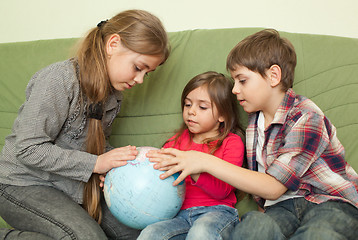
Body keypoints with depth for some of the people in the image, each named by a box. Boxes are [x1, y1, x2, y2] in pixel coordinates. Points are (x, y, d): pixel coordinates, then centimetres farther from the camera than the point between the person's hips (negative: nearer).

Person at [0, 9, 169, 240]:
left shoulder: (113, 93, 3)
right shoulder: (59, 79, -22)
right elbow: (29, 149, -24)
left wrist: (120, 159, -10)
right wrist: (96, 163, -25)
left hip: (73, 186, 8)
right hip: (24, 185, -8)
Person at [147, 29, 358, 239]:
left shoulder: (307, 118, -15)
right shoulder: (255, 119, 9)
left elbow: (273, 187, -20)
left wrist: (206, 162, -22)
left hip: (331, 201, -4)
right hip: (284, 205, 4)